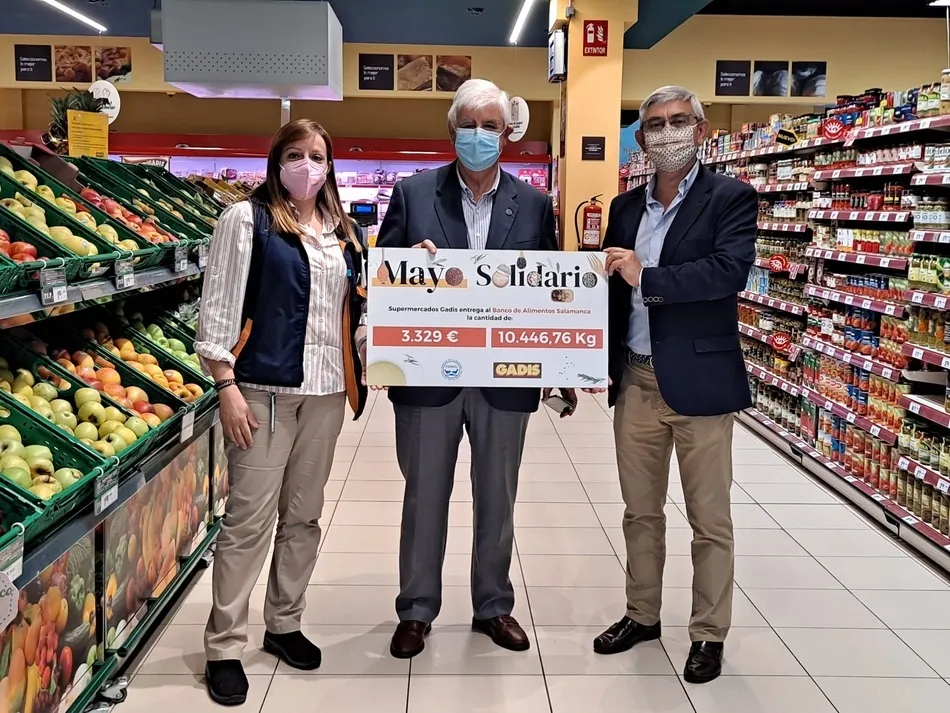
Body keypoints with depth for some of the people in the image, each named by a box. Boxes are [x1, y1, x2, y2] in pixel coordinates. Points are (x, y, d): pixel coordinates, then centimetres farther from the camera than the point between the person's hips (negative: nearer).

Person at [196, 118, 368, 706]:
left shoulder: (344, 232, 14)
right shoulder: (247, 219, -2)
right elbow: (219, 307, -6)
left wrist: (369, 365, 5)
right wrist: (227, 386, -12)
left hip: (326, 390, 5)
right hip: (264, 388, -5)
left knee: (304, 514, 13)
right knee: (250, 518, -3)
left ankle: (285, 624, 28)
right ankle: (225, 646, 9)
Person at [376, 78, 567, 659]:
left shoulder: (534, 205, 4)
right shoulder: (413, 194, 1)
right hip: (428, 374, -1)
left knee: (498, 499, 14)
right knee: (425, 497, 11)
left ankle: (494, 605, 31)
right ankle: (417, 610, 27)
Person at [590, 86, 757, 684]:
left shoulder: (732, 199, -5)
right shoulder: (626, 206, 12)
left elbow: (731, 271, -21)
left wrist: (647, 278, -22)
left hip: (699, 381, -5)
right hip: (635, 380, 5)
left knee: (709, 518, 6)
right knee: (640, 511, 16)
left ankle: (710, 635, 21)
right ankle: (642, 615, 32)